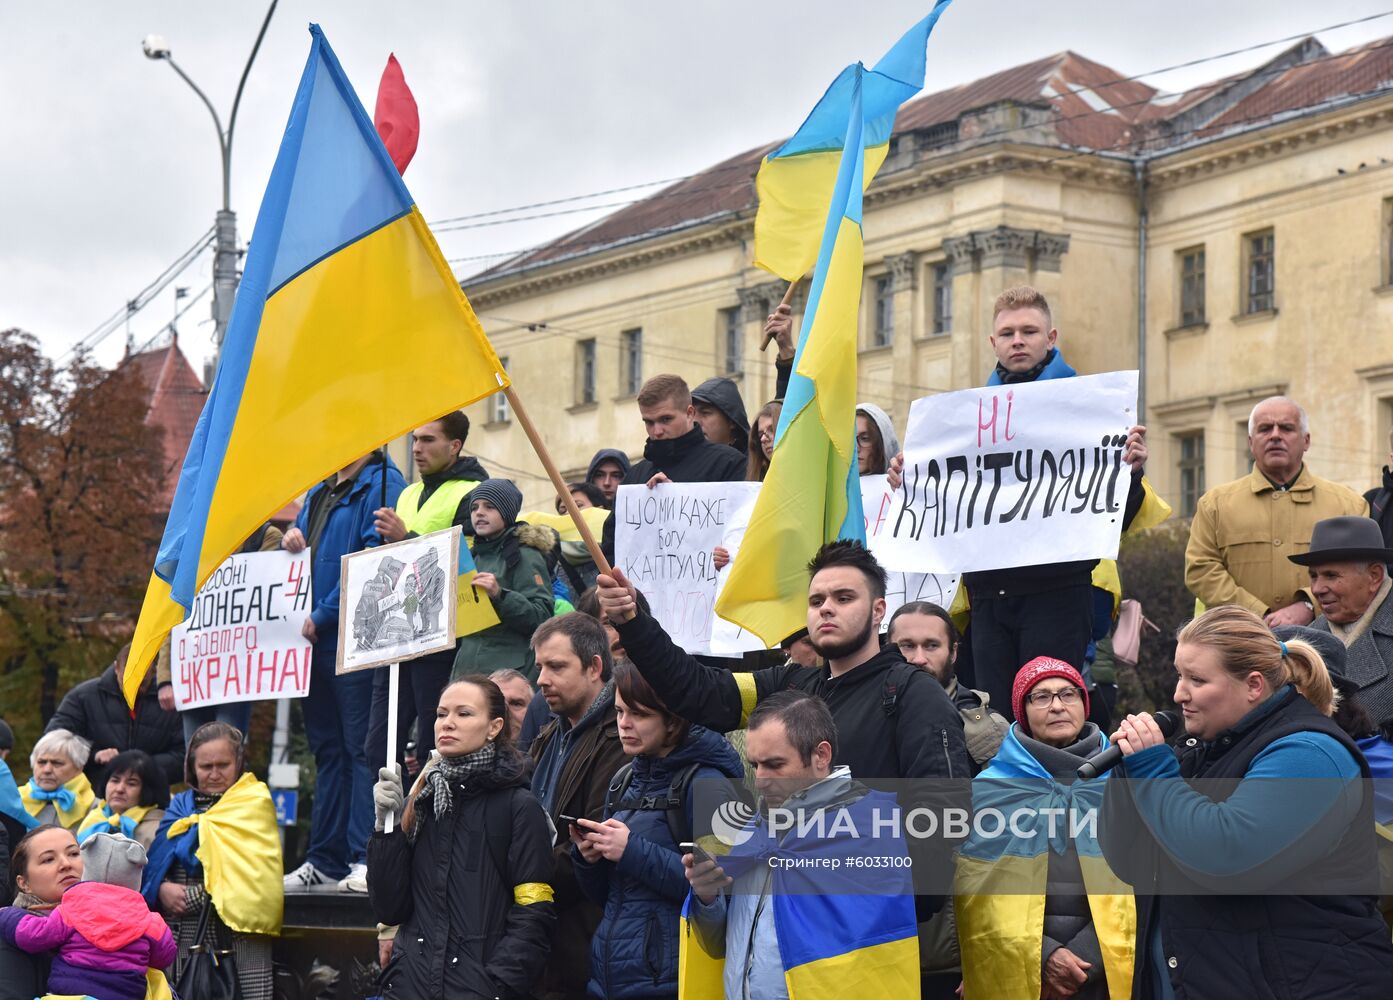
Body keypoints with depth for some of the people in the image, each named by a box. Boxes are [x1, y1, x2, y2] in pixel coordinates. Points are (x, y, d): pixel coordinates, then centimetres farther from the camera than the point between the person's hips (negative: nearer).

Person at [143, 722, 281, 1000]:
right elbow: (155, 860, 13)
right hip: (184, 935, 4)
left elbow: (248, 873, -8)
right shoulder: (181, 805, 19)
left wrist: (193, 897, -10)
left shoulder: (253, 804, 3)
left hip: (237, 934, -4)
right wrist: (162, 888, -8)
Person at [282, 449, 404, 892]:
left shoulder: (381, 485, -8)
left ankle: (366, 859, -9)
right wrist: (291, 539, 4)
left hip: (354, 641, -9)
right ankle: (325, 859, 16)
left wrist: (323, 616, -17)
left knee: (361, 747, -8)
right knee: (327, 750, 12)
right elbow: (301, 546, 29)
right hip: (313, 640, 9)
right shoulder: (320, 489, 19)